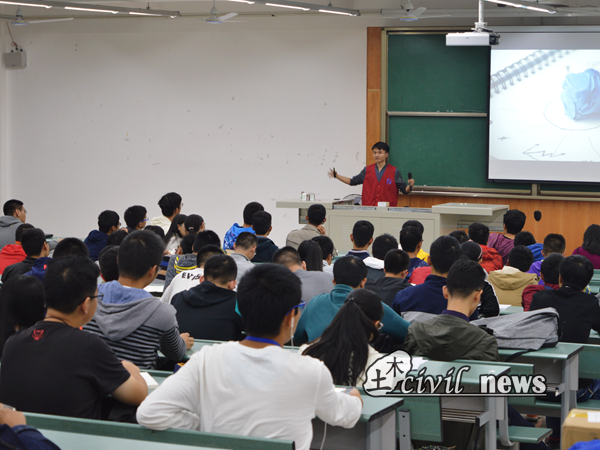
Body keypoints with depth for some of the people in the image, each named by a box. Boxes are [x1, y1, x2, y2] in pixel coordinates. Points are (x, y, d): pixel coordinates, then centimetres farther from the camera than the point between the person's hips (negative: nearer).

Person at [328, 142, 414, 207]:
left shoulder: (394, 172, 0)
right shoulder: (367, 170, 10)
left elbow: (405, 190, -1)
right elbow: (352, 181, 17)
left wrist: (410, 185, -24)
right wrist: (336, 175, 9)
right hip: (368, 209, 3)